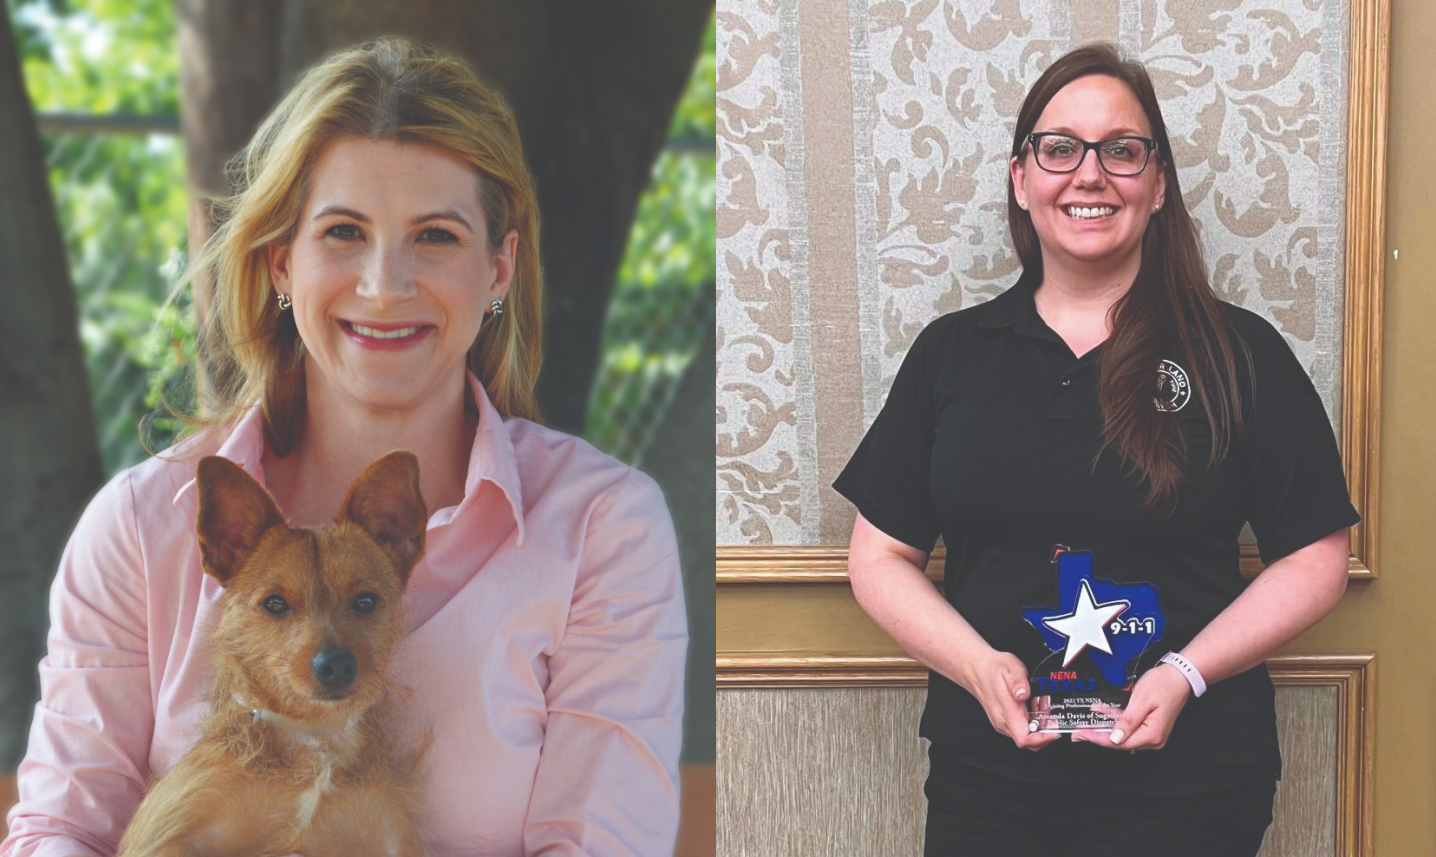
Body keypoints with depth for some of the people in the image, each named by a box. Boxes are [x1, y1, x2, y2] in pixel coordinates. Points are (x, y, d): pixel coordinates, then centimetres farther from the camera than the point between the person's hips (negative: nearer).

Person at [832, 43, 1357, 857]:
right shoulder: (949, 353, 7)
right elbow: (882, 554, 6)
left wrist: (1187, 674, -14)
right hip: (985, 771, 2)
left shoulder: (1242, 355, 1)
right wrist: (978, 665, -11)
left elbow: (1314, 559, 0)